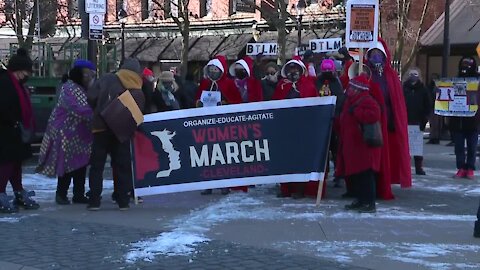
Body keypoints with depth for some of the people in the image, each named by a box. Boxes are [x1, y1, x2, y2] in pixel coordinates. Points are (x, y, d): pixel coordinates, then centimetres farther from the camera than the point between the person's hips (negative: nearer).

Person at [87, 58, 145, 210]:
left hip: (101, 128, -1)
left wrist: (97, 112, 9)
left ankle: (94, 200, 4)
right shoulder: (138, 92, 1)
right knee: (122, 166, 10)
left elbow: (91, 98, -7)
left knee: (97, 165, 6)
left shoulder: (106, 80, -3)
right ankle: (123, 201, 10)